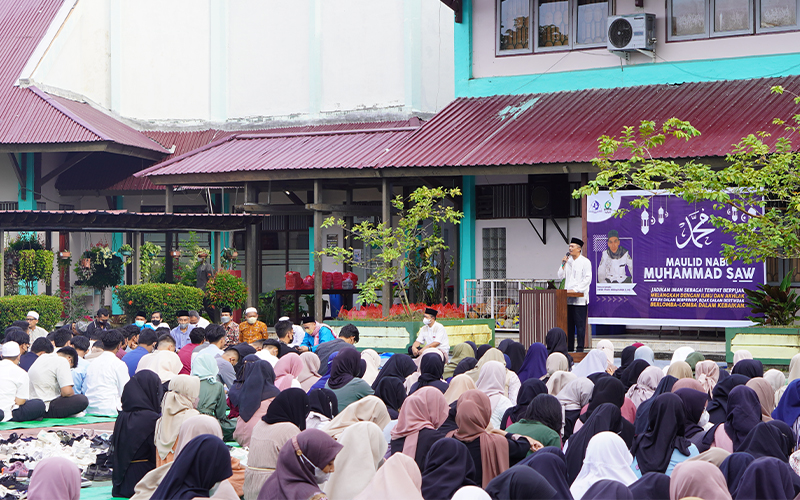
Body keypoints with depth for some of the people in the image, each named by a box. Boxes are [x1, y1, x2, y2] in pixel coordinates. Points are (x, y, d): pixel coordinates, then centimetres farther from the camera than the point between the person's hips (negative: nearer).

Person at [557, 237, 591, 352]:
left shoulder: (585, 262, -3)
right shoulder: (568, 261, 15)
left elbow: (587, 279, -10)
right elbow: (560, 276, 14)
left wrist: (575, 289, -16)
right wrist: (563, 264, 0)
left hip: (580, 298, -6)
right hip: (568, 298, 6)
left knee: (580, 324, -6)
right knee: (569, 324, 7)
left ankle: (580, 348, -3)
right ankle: (569, 346, 12)